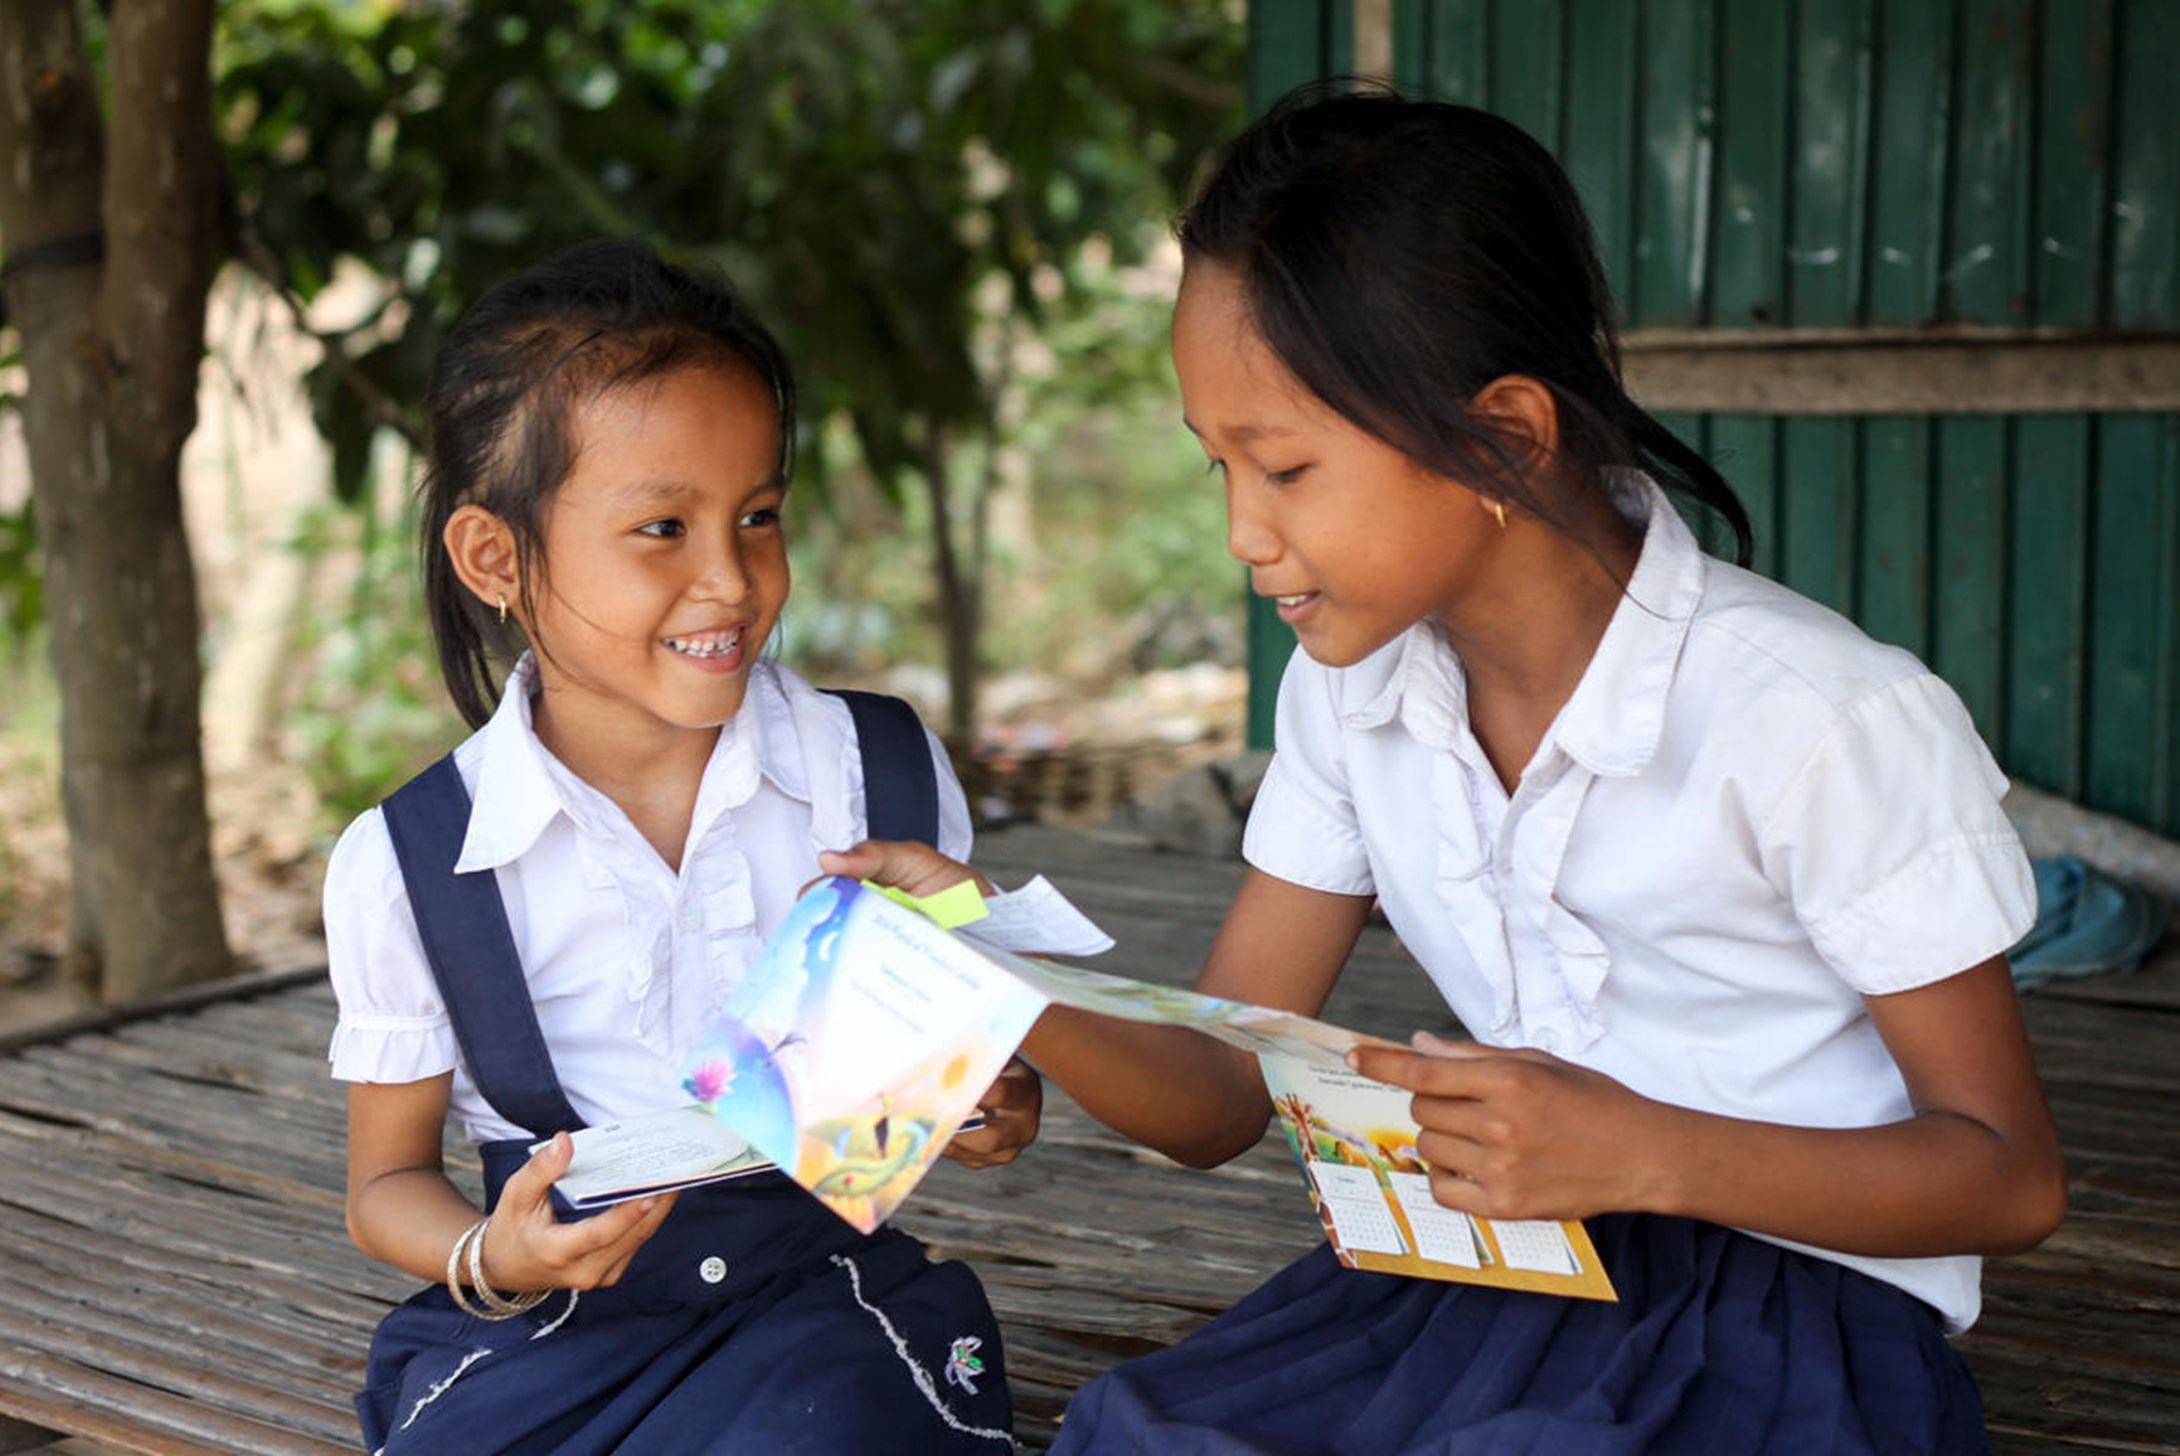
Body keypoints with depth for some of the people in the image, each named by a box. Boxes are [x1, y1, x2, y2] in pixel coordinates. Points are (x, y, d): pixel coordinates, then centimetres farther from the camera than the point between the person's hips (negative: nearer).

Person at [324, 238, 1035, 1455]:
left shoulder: (885, 774, 0)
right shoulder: (406, 866, -4)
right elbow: (388, 1181, 7)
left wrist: (986, 1109, -11)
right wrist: (493, 1260, -15)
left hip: (822, 1276, 0)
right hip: (546, 1320, 0)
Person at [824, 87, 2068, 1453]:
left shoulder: (1831, 723, -17)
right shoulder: (1349, 691, 2)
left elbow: (2012, 1176, -9)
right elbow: (1219, 1097, 3)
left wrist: (1643, 1150, -24)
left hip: (1804, 1300, -4)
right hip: (1506, 1280, 5)